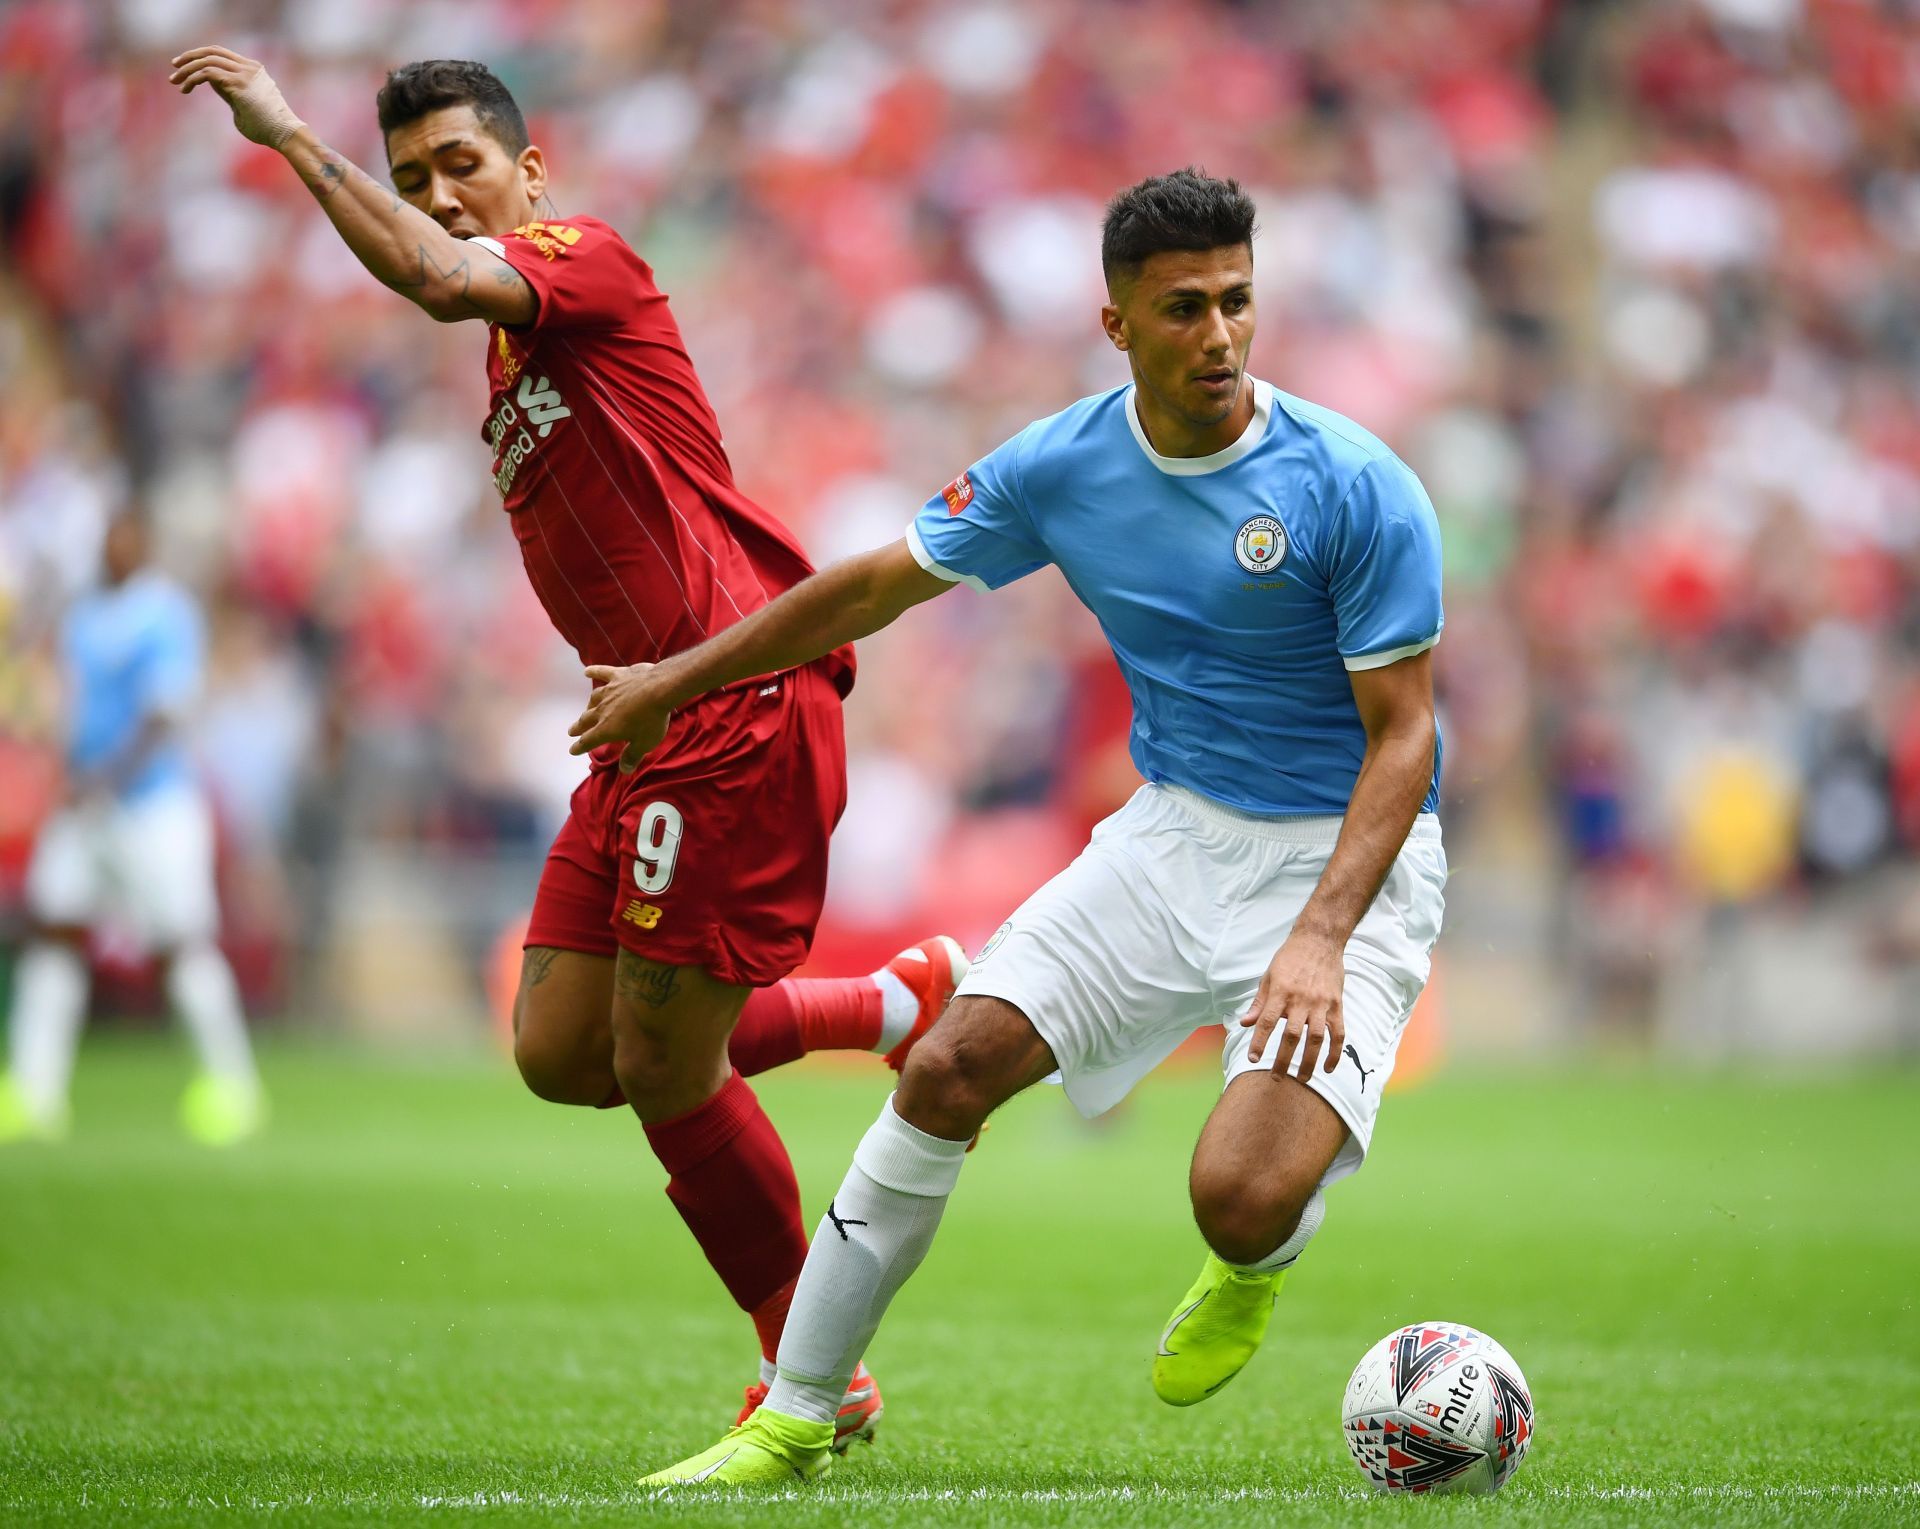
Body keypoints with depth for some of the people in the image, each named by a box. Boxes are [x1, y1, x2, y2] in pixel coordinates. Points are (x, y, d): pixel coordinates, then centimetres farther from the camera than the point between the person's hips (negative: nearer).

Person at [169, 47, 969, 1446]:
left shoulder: (587, 257, -6)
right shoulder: (515, 352, 22)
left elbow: (438, 278, -27)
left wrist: (293, 135, -19)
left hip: (741, 701, -10)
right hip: (650, 719, 10)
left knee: (667, 1074, -5)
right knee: (562, 1057, 5)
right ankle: (898, 1001, 20)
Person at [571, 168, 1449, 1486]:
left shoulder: (1357, 488, -18)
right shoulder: (1062, 468, -4)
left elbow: (1402, 735, -16)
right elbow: (881, 585, 12)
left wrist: (1321, 936, -29)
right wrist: (674, 681, 19)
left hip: (1343, 859, -5)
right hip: (1175, 831, 5)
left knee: (1241, 1200, -24)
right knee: (951, 1068, -10)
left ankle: (1254, 1271, 17)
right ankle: (796, 1418, 4)